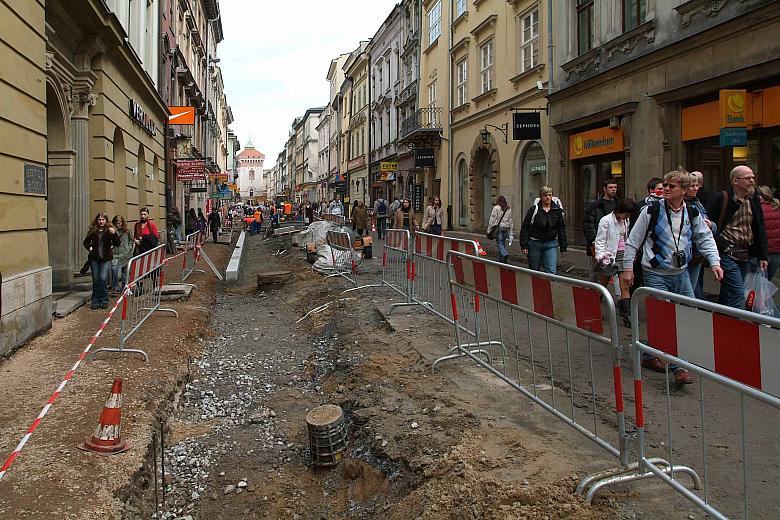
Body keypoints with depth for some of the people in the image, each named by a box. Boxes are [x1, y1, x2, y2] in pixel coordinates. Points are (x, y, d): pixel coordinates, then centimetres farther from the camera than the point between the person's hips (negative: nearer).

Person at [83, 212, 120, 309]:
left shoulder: (109, 230, -2)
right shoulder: (92, 231, 6)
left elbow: (117, 243, -8)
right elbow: (86, 242, 22)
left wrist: (114, 234, -22)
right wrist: (89, 248, 4)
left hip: (106, 258, -3)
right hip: (94, 258, 3)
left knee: (103, 279, -10)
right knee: (96, 280, 7)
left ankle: (104, 300, 5)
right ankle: (95, 301, 16)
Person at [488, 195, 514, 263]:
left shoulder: (496, 208, -4)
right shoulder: (509, 209, 10)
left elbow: (492, 219, -5)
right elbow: (510, 220, 12)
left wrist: (489, 229, 1)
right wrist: (511, 232, 15)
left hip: (498, 227, -5)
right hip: (506, 228, 5)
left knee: (500, 244, -8)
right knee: (502, 244, 13)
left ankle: (505, 254, -32)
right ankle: (500, 259, 19)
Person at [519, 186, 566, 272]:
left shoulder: (557, 210, 4)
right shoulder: (534, 209, -5)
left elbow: (561, 229, 10)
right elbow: (525, 228, -5)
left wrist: (563, 247, 8)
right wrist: (524, 245, -11)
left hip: (551, 244, 1)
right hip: (535, 244, -1)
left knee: (551, 271, -9)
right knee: (534, 271, 9)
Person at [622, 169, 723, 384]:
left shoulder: (692, 214, 5)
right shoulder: (651, 211, -8)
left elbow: (705, 239, 14)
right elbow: (633, 241, -3)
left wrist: (715, 262, 1)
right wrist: (628, 267, -5)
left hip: (681, 273, 5)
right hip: (656, 274, -5)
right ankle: (677, 367, -3)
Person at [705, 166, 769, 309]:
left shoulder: (754, 200, 12)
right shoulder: (720, 198, -8)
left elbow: (760, 230, 16)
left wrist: (762, 256, 12)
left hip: (746, 255, 7)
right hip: (727, 253, -7)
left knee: (727, 293, 15)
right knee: (737, 294, -12)